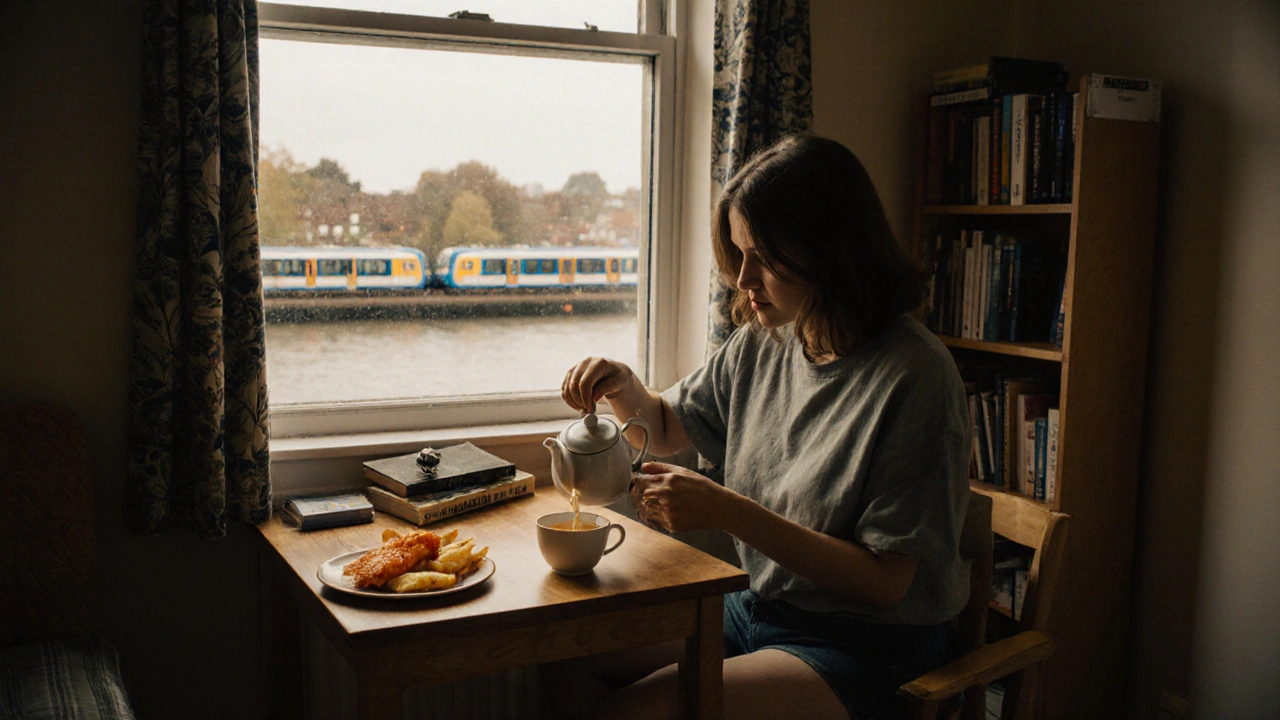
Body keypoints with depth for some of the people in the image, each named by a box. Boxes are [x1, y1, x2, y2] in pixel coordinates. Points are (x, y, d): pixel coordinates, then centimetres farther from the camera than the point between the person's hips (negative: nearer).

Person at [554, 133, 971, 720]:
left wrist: (728, 512, -25)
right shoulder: (760, 344, 1)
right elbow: (668, 428, 19)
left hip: (867, 649, -6)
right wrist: (623, 388, -4)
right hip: (758, 607, 7)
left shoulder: (915, 377, -20)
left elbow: (886, 580, -20)